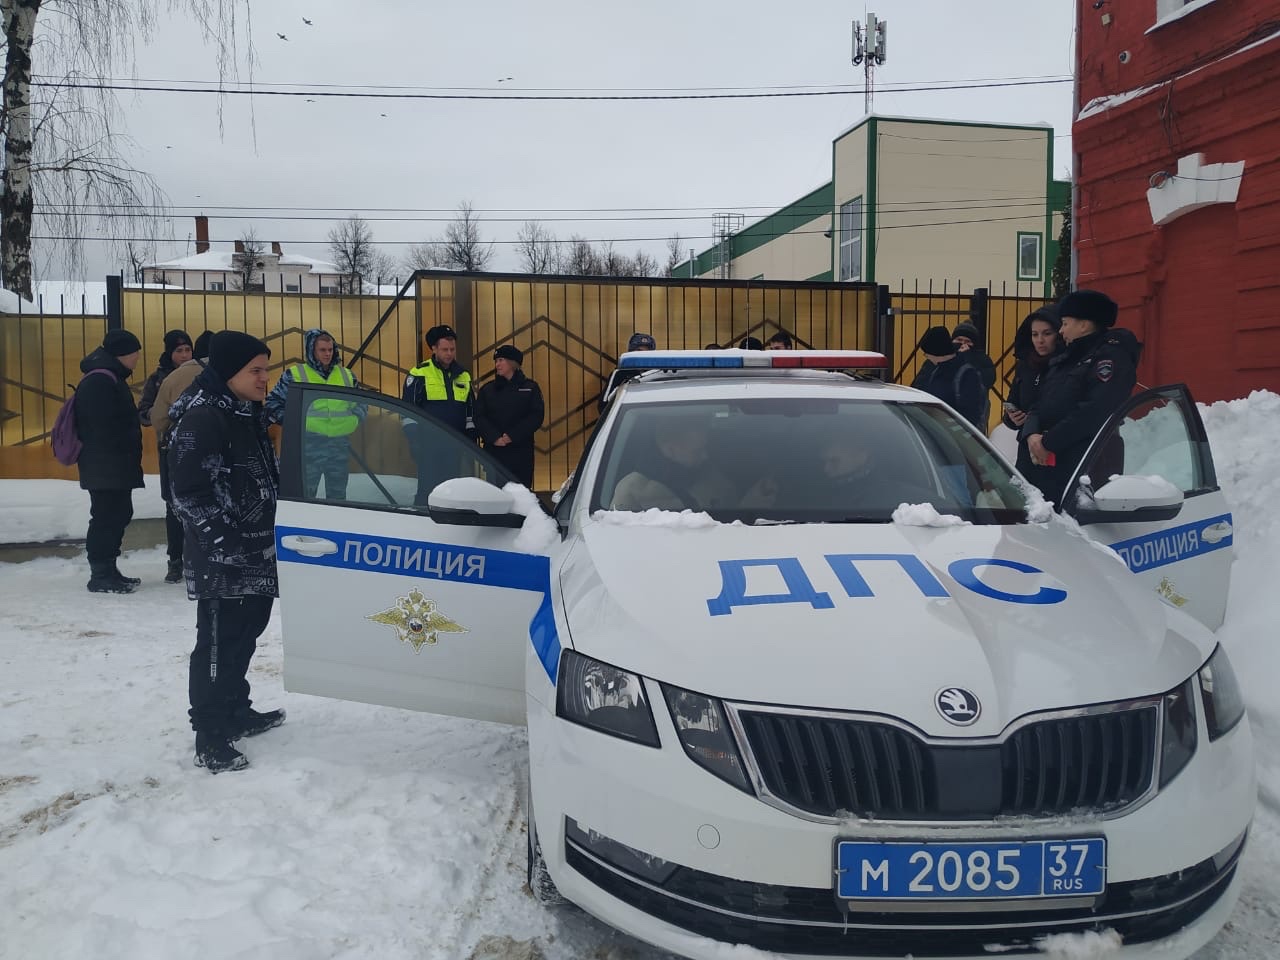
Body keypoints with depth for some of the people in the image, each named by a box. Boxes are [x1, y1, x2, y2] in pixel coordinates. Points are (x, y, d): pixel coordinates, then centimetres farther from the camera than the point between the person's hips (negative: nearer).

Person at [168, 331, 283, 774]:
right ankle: (210, 738, 4)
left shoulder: (249, 415, 14)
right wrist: (225, 542, -22)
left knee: (244, 636, 18)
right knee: (218, 643, -4)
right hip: (221, 558, -9)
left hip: (257, 553, 9)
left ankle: (235, 711, 32)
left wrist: (273, 534, 21)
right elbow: (190, 492, -20)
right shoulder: (202, 418, -16)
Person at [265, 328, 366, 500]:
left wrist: (354, 420, 7)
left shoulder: (347, 375, 11)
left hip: (340, 444, 4)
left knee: (338, 495, 13)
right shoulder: (294, 374, -1)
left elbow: (362, 402, 23)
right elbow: (272, 403, 4)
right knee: (304, 496, -1)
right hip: (309, 445, -4)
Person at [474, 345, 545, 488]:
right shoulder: (487, 390, 11)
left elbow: (537, 416, -3)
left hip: (521, 450, -1)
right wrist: (494, 438, -16)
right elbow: (479, 418, 1)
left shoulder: (530, 387, 7)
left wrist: (513, 436, -13)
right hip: (493, 450, 1)